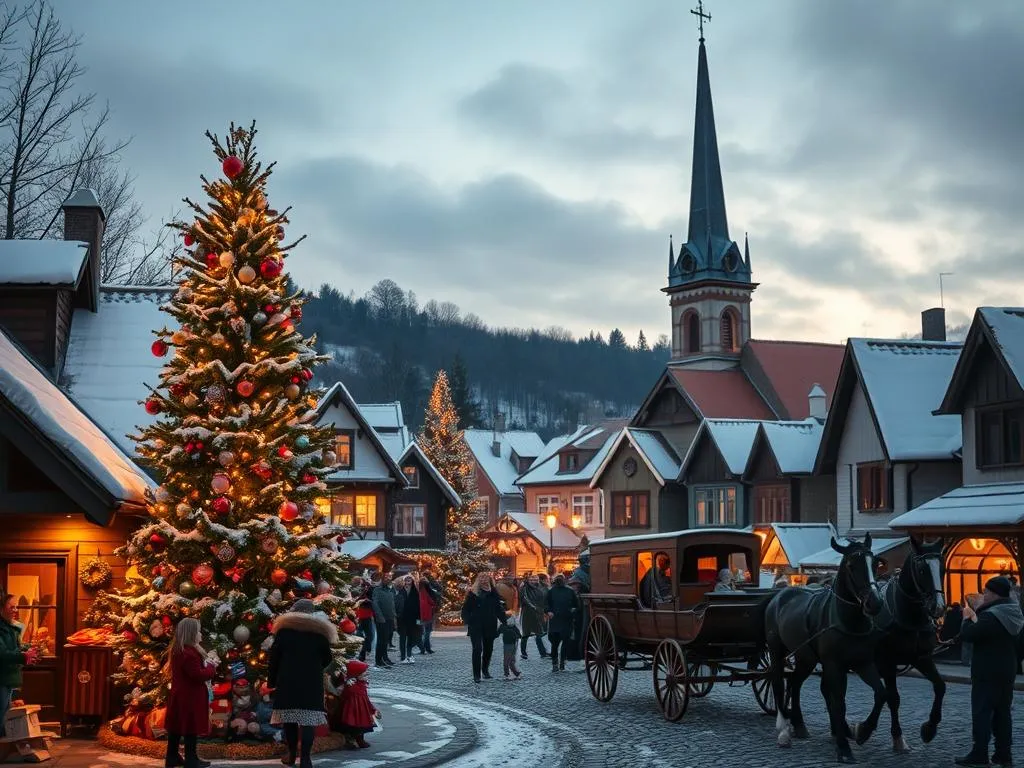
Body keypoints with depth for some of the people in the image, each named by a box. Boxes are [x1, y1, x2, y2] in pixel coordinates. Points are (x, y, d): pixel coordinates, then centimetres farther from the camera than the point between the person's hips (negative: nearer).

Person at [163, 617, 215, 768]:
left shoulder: (178, 650, 10)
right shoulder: (189, 653, -23)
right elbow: (198, 675, -25)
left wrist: (205, 665, 2)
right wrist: (211, 667, -10)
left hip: (180, 695, 10)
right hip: (190, 697, -10)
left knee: (177, 726, 14)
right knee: (191, 728, -2)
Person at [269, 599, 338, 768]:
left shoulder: (283, 631, 2)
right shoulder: (319, 633, 1)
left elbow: (274, 658, 3)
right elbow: (327, 659, 9)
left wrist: (271, 680, 12)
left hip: (287, 682, 1)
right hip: (311, 683, -1)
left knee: (289, 718, 11)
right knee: (308, 720, -3)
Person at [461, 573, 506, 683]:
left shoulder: (493, 594, 5)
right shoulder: (472, 594, -3)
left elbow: (499, 609, 10)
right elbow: (465, 610, -1)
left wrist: (505, 621, 2)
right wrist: (467, 622, -13)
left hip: (490, 626, 3)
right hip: (476, 627, -3)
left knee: (488, 649, 10)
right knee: (477, 649, -10)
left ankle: (485, 670, 30)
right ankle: (476, 675, -5)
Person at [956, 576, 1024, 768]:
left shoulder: (991, 616, -20)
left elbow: (967, 635, -23)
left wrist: (968, 618, -5)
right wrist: (975, 617, 7)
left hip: (987, 672, -9)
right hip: (1007, 671, 9)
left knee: (982, 712, -5)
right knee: (1003, 712, 11)